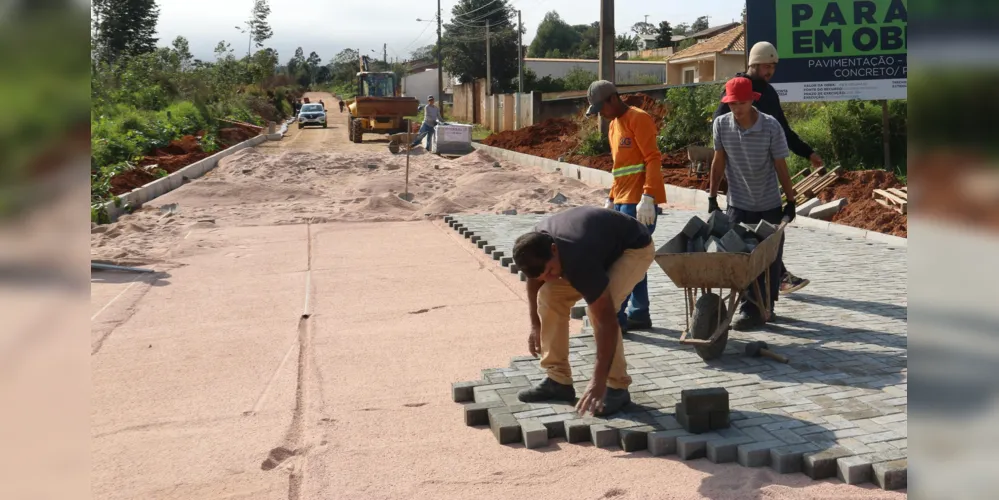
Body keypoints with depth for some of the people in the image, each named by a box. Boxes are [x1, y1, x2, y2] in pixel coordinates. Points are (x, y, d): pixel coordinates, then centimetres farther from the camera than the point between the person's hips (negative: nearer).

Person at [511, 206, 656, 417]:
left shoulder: (579, 261, -42)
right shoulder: (537, 243, -22)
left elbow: (608, 322, -41)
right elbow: (535, 275, 4)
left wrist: (598, 381, -41)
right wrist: (535, 324, 3)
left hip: (635, 249, -7)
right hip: (602, 241, 8)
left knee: (599, 309, -29)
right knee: (549, 296, -6)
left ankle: (617, 387, -15)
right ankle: (558, 380, 2)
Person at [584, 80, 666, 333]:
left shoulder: (638, 119, -11)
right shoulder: (614, 125, 17)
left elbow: (653, 159, -17)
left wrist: (647, 198, -24)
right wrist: (611, 199, 20)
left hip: (640, 202, -9)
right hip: (623, 201, 9)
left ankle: (615, 316, -2)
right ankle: (639, 314, 17)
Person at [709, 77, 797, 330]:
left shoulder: (771, 126, -15)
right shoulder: (721, 125, -9)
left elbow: (781, 166, -7)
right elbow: (718, 162, 1)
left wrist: (791, 201, -2)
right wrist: (712, 198, 3)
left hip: (770, 205, -1)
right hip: (738, 205, 1)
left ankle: (766, 306, 24)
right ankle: (749, 310, -2)